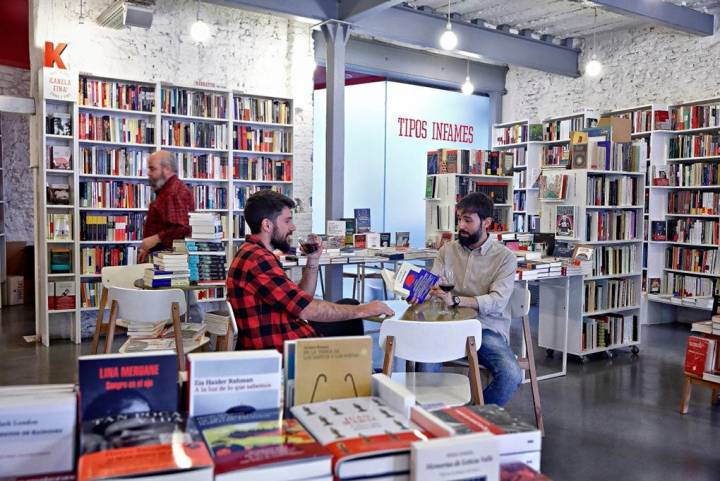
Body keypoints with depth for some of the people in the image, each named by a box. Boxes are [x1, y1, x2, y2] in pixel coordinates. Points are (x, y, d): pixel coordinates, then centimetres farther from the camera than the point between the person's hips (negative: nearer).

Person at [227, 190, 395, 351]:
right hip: (280, 348, -10)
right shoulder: (258, 260, -22)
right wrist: (362, 310, -15)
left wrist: (313, 261, 4)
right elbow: (306, 309, -25)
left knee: (349, 306, 16)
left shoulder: (255, 254, 13)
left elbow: (300, 300, 14)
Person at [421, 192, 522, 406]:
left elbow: (497, 301, -13)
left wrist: (456, 300, -29)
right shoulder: (447, 250, 12)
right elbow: (433, 286, 6)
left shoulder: (505, 256, 0)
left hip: (488, 330, -1)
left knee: (512, 375, -27)